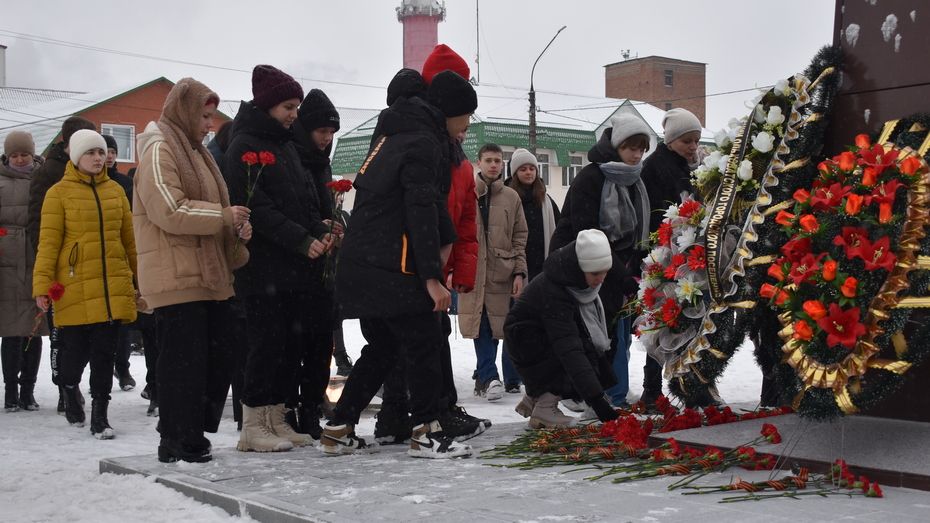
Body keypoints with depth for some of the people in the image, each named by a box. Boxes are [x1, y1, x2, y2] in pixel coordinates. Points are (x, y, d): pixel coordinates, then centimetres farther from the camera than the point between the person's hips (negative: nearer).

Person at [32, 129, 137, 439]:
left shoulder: (115, 191, 12)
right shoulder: (59, 192, 0)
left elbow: (129, 238, 17)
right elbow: (48, 242, -3)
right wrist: (42, 285, -10)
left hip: (114, 285, 3)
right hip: (75, 286, -3)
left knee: (104, 354, 3)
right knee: (77, 350, 2)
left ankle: (99, 416, 11)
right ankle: (69, 391, 34)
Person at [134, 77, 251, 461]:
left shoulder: (195, 153, 23)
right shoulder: (159, 151, -7)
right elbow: (170, 211, -20)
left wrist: (235, 231, 9)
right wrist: (224, 216, -13)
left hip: (209, 277, 10)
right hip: (178, 279, -10)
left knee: (220, 355, 10)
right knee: (184, 361, -6)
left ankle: (193, 435, 20)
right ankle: (180, 444, 3)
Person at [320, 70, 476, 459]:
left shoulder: (397, 135, 20)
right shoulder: (422, 143, -12)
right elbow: (420, 211, -20)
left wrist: (443, 240, 13)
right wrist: (431, 276, -22)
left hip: (360, 267, 10)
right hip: (392, 269, -10)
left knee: (382, 347, 16)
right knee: (423, 345, -1)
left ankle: (339, 430, 18)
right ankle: (425, 433, 3)